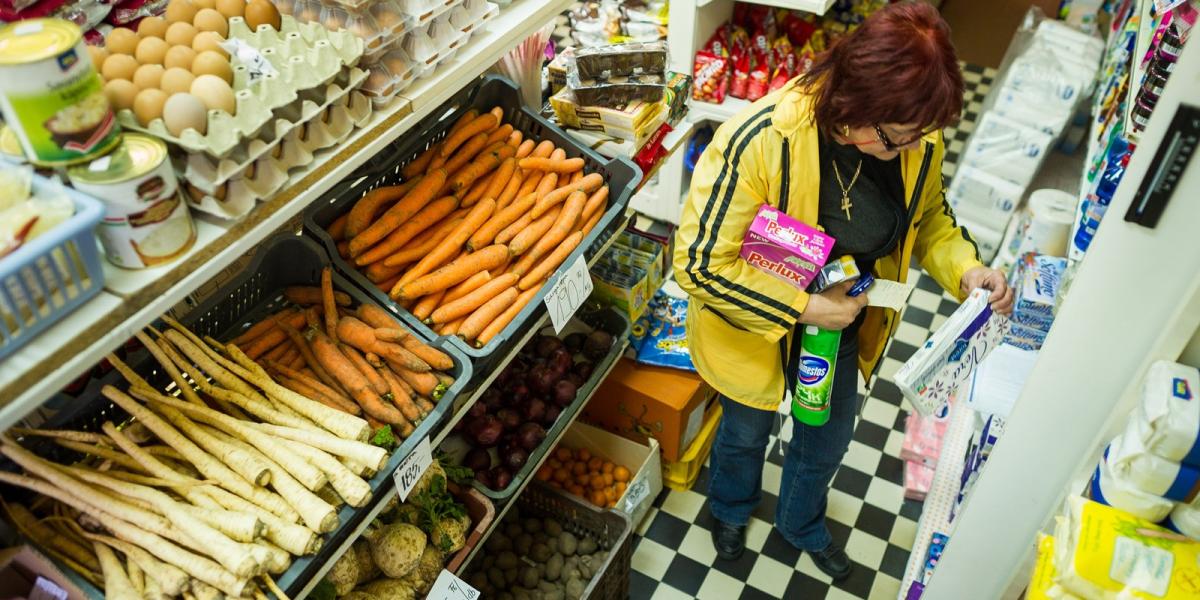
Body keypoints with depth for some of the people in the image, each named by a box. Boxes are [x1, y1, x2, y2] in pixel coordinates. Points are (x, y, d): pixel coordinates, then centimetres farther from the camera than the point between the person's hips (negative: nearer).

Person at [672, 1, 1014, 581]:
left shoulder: (917, 139, -19)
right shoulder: (760, 140, -37)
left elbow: (928, 214, 2)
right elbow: (699, 262, -33)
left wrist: (963, 266, -18)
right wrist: (804, 308, -32)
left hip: (843, 328, 5)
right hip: (755, 330, -4)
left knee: (827, 441, 28)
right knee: (746, 432, 26)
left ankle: (801, 523, 62)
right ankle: (732, 510, 62)